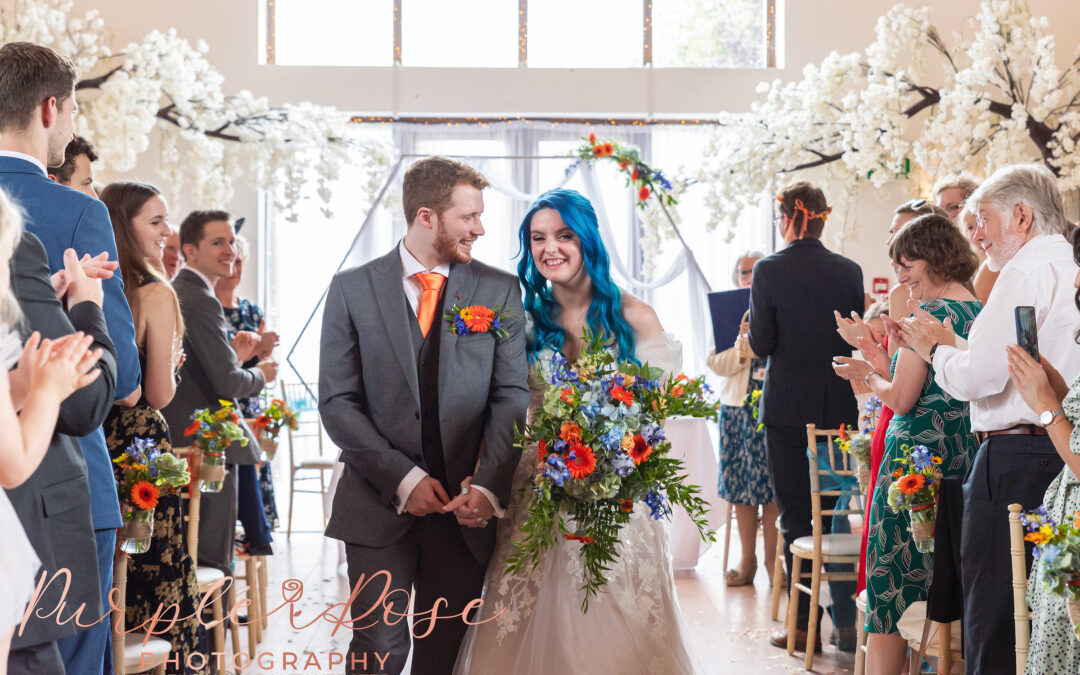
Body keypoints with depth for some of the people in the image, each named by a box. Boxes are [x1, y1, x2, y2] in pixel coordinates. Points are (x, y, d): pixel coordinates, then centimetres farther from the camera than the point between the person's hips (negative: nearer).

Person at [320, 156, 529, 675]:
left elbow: (512, 395, 0)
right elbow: (337, 402, -2)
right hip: (378, 504, -1)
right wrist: (402, 478, -12)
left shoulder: (500, 292, 5)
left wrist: (488, 484, -15)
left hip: (465, 509, 2)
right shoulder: (352, 290, 1)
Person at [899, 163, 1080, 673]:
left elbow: (976, 378, -17)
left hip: (1017, 459, -10)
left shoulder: (1027, 272, -12)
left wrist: (935, 349, 2)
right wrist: (952, 343, 17)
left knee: (993, 630, -4)